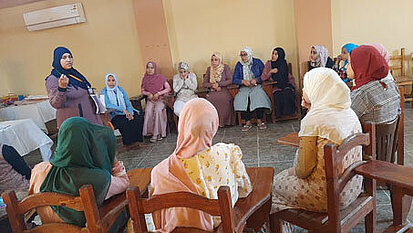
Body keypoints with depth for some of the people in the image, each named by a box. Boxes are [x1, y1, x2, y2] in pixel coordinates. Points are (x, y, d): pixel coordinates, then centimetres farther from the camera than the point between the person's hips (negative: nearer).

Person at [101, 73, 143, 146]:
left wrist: (130, 113, -13)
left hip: (126, 112, 4)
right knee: (125, 123, -34)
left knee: (139, 119, -23)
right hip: (114, 115, -4)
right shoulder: (104, 92, 2)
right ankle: (129, 142, -17)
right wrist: (122, 109, -25)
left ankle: (137, 140, -12)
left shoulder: (121, 90, 14)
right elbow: (107, 105, -15)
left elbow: (128, 103, 9)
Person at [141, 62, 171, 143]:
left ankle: (156, 133, -27)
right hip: (150, 100, 3)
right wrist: (148, 93, -8)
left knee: (158, 110, -32)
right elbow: (142, 91, 14)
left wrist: (158, 93, -13)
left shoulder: (160, 78, -2)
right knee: (148, 111, -29)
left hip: (160, 99, -3)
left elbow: (168, 88, -2)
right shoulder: (145, 79, 8)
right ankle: (150, 131, -20)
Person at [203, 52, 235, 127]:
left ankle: (223, 121, -20)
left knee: (224, 98, -36)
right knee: (209, 99, -32)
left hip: (224, 91, -2)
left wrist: (218, 84, -10)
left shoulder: (225, 68, 8)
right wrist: (213, 85, -7)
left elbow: (230, 80, -2)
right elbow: (205, 84, 12)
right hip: (213, 92, 2)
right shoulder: (209, 69, 17)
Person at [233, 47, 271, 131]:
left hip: (256, 86, -1)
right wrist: (243, 81, -13)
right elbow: (235, 79, 7)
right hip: (244, 88, 2)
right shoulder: (239, 65, 11)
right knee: (241, 99, -30)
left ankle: (259, 121, -18)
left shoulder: (257, 62, 7)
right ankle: (248, 122, -20)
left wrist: (256, 79, -13)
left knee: (259, 98, -33)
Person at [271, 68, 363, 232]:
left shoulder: (312, 120, -22)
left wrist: (296, 171, 5)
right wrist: (311, 108, 8)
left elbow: (304, 169, -20)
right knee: (290, 173, 25)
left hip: (328, 196, -8)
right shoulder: (349, 112, 2)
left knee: (275, 184, 12)